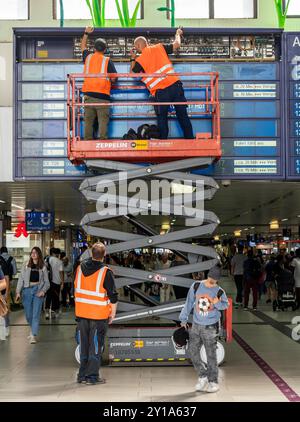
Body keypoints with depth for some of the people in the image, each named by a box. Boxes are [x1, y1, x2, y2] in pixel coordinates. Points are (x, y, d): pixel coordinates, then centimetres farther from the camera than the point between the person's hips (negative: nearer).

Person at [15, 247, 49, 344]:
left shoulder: (43, 267, 5)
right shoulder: (26, 265, 6)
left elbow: (46, 282, 6)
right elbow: (21, 279, 3)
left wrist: (43, 290, -12)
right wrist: (18, 292, -6)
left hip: (38, 290, -1)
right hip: (27, 290, 1)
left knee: (36, 314, -7)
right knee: (28, 314, 9)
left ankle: (33, 335, -6)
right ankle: (33, 329, 36)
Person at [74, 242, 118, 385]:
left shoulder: (80, 268, 1)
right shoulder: (105, 272, -14)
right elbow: (113, 296, -11)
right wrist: (113, 313, 0)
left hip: (81, 313, 5)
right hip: (99, 314, -5)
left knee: (84, 345, 14)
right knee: (96, 345, 4)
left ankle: (82, 375, 20)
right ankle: (92, 376, 6)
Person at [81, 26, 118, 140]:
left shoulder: (88, 57, 10)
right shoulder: (107, 61, -1)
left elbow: (83, 47, 31)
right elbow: (113, 79, -6)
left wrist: (86, 33, 41)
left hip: (89, 95, 3)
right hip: (103, 96, -3)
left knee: (88, 121, 6)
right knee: (103, 121, -4)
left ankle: (87, 140, 5)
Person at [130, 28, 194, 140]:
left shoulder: (140, 60, 0)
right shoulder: (159, 48, 7)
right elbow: (176, 45, 16)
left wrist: (133, 59, 24)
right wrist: (178, 34, 35)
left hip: (160, 91, -3)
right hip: (175, 84, 3)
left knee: (162, 118, 9)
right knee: (183, 115, 8)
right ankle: (190, 138, 12)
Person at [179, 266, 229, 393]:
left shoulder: (219, 291, -6)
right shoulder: (196, 286, -1)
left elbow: (226, 304, 5)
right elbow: (189, 302, 8)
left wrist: (218, 303, -18)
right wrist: (184, 319, 11)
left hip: (210, 328, -3)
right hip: (196, 326, 3)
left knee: (211, 355, -2)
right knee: (193, 351, 4)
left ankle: (213, 382, 9)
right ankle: (203, 376, 21)